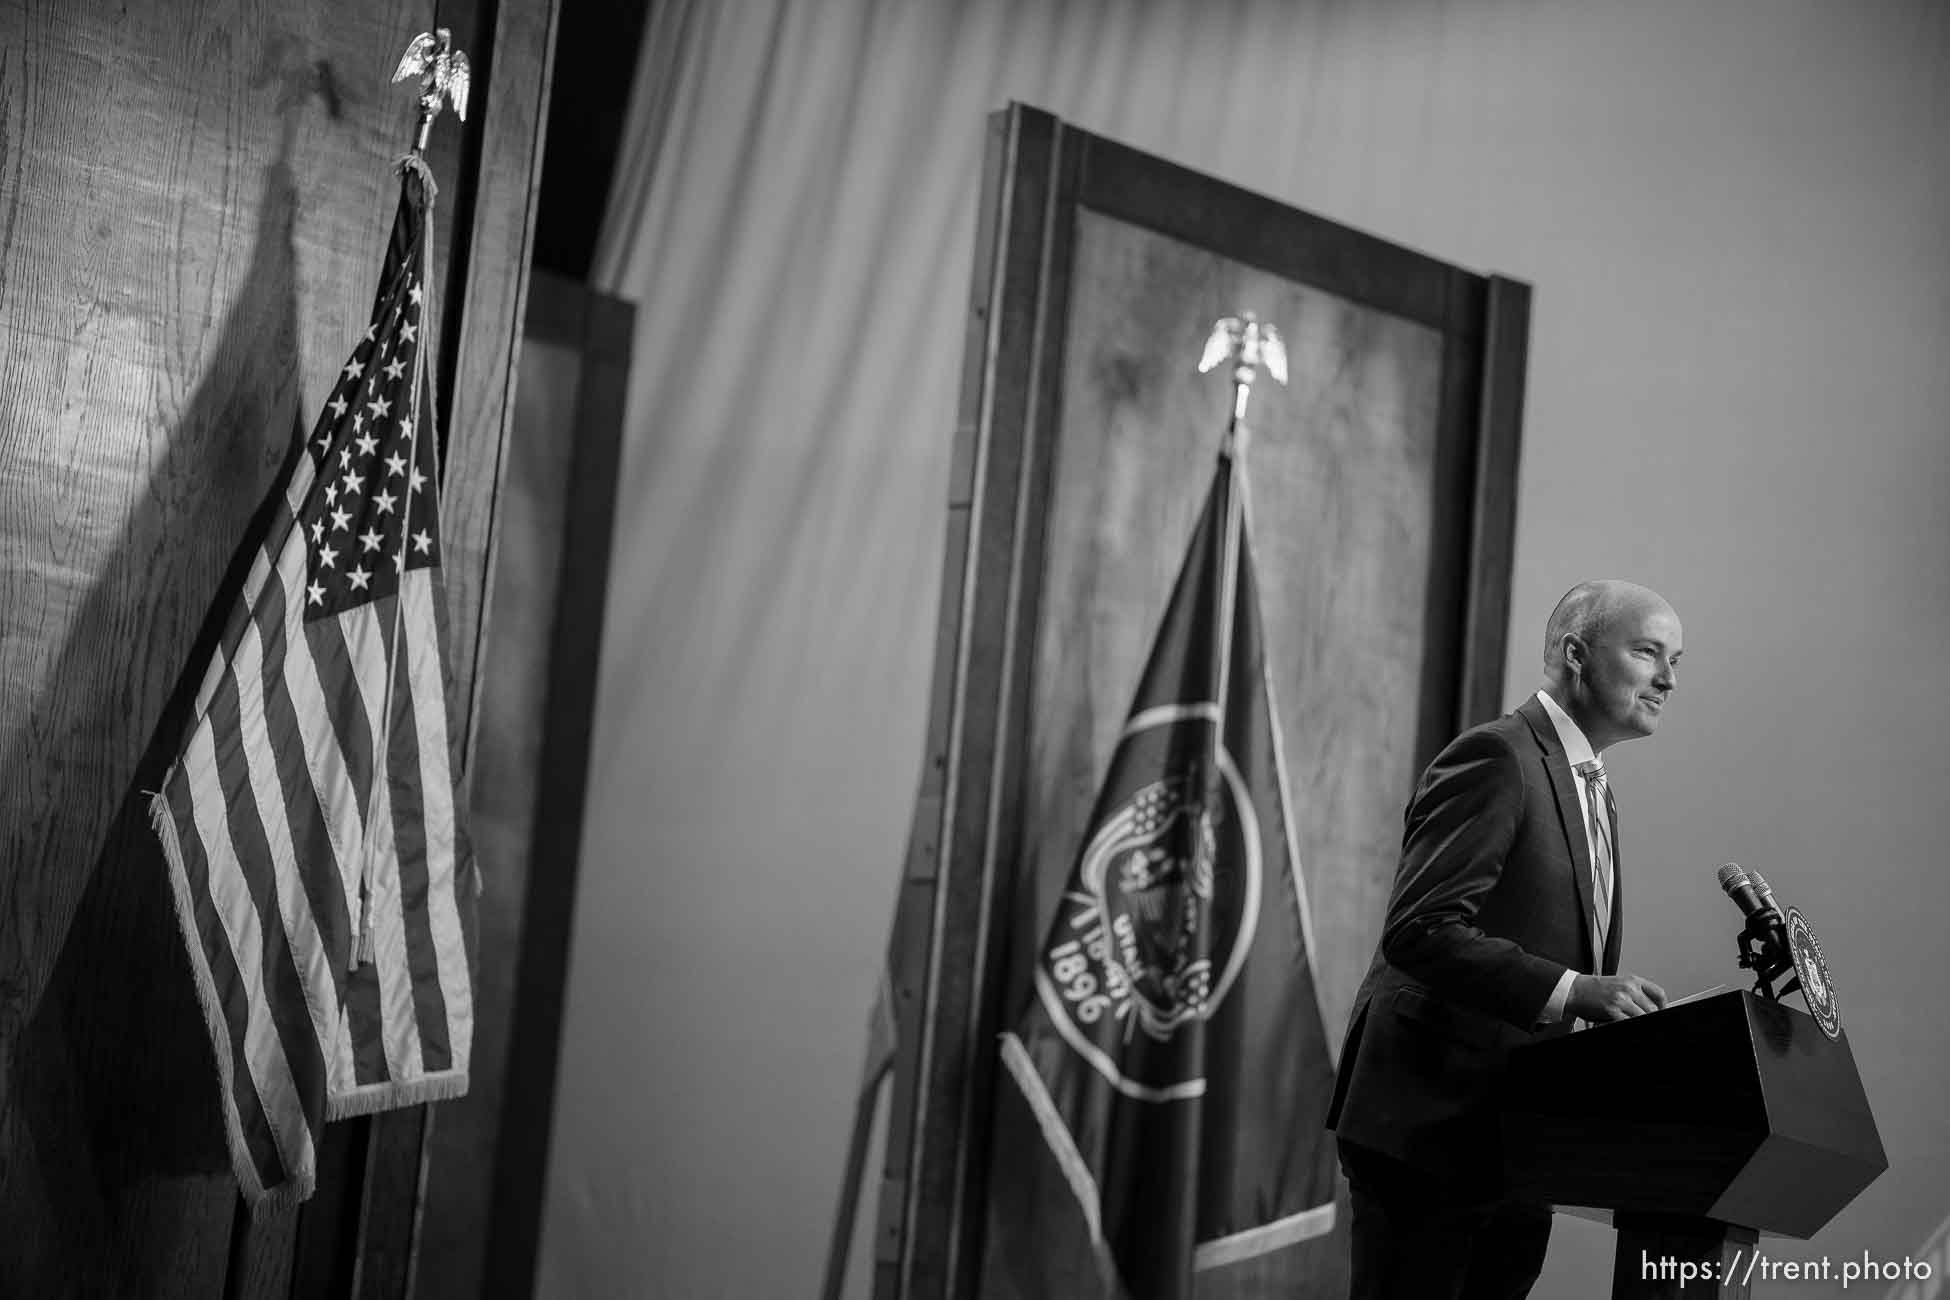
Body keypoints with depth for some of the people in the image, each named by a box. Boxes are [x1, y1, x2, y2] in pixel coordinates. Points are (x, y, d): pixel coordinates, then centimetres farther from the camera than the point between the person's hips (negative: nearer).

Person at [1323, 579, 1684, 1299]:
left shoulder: (1593, 793, 19)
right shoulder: (1495, 757, -12)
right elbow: (1420, 930, -22)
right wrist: (1571, 991, -27)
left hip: (1514, 1136, 9)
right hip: (1430, 1125, -9)